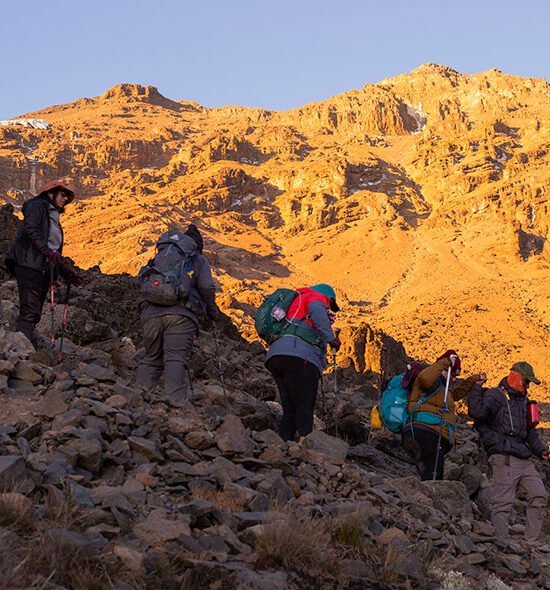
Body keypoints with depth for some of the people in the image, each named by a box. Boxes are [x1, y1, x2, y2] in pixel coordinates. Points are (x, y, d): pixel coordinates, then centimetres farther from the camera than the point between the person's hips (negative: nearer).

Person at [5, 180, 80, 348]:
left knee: (34, 314, 2)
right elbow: (31, 229, -13)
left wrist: (67, 273, 23)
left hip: (44, 270, 9)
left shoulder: (54, 217, 30)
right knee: (29, 310, -20)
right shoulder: (37, 205, 5)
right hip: (29, 265, -9)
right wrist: (47, 251, -24)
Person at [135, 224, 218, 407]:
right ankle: (175, 402, -25)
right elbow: (207, 287, 3)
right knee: (176, 360, -9)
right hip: (181, 314, -3)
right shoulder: (199, 260, 18)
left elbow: (140, 280, 21)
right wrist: (212, 311, 17)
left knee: (151, 359, 13)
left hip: (151, 312, 3)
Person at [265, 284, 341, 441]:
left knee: (290, 409, 8)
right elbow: (316, 309, -13)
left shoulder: (296, 303, 37)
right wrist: (331, 337, -13)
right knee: (305, 406, -14)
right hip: (299, 357, -8)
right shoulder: (317, 297, 11)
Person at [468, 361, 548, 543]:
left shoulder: (523, 400, 25)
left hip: (524, 460, 8)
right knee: (503, 502, -9)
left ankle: (531, 541, 5)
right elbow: (477, 412, -20)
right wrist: (477, 388, -16)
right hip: (504, 459, -8)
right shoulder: (495, 395, -2)